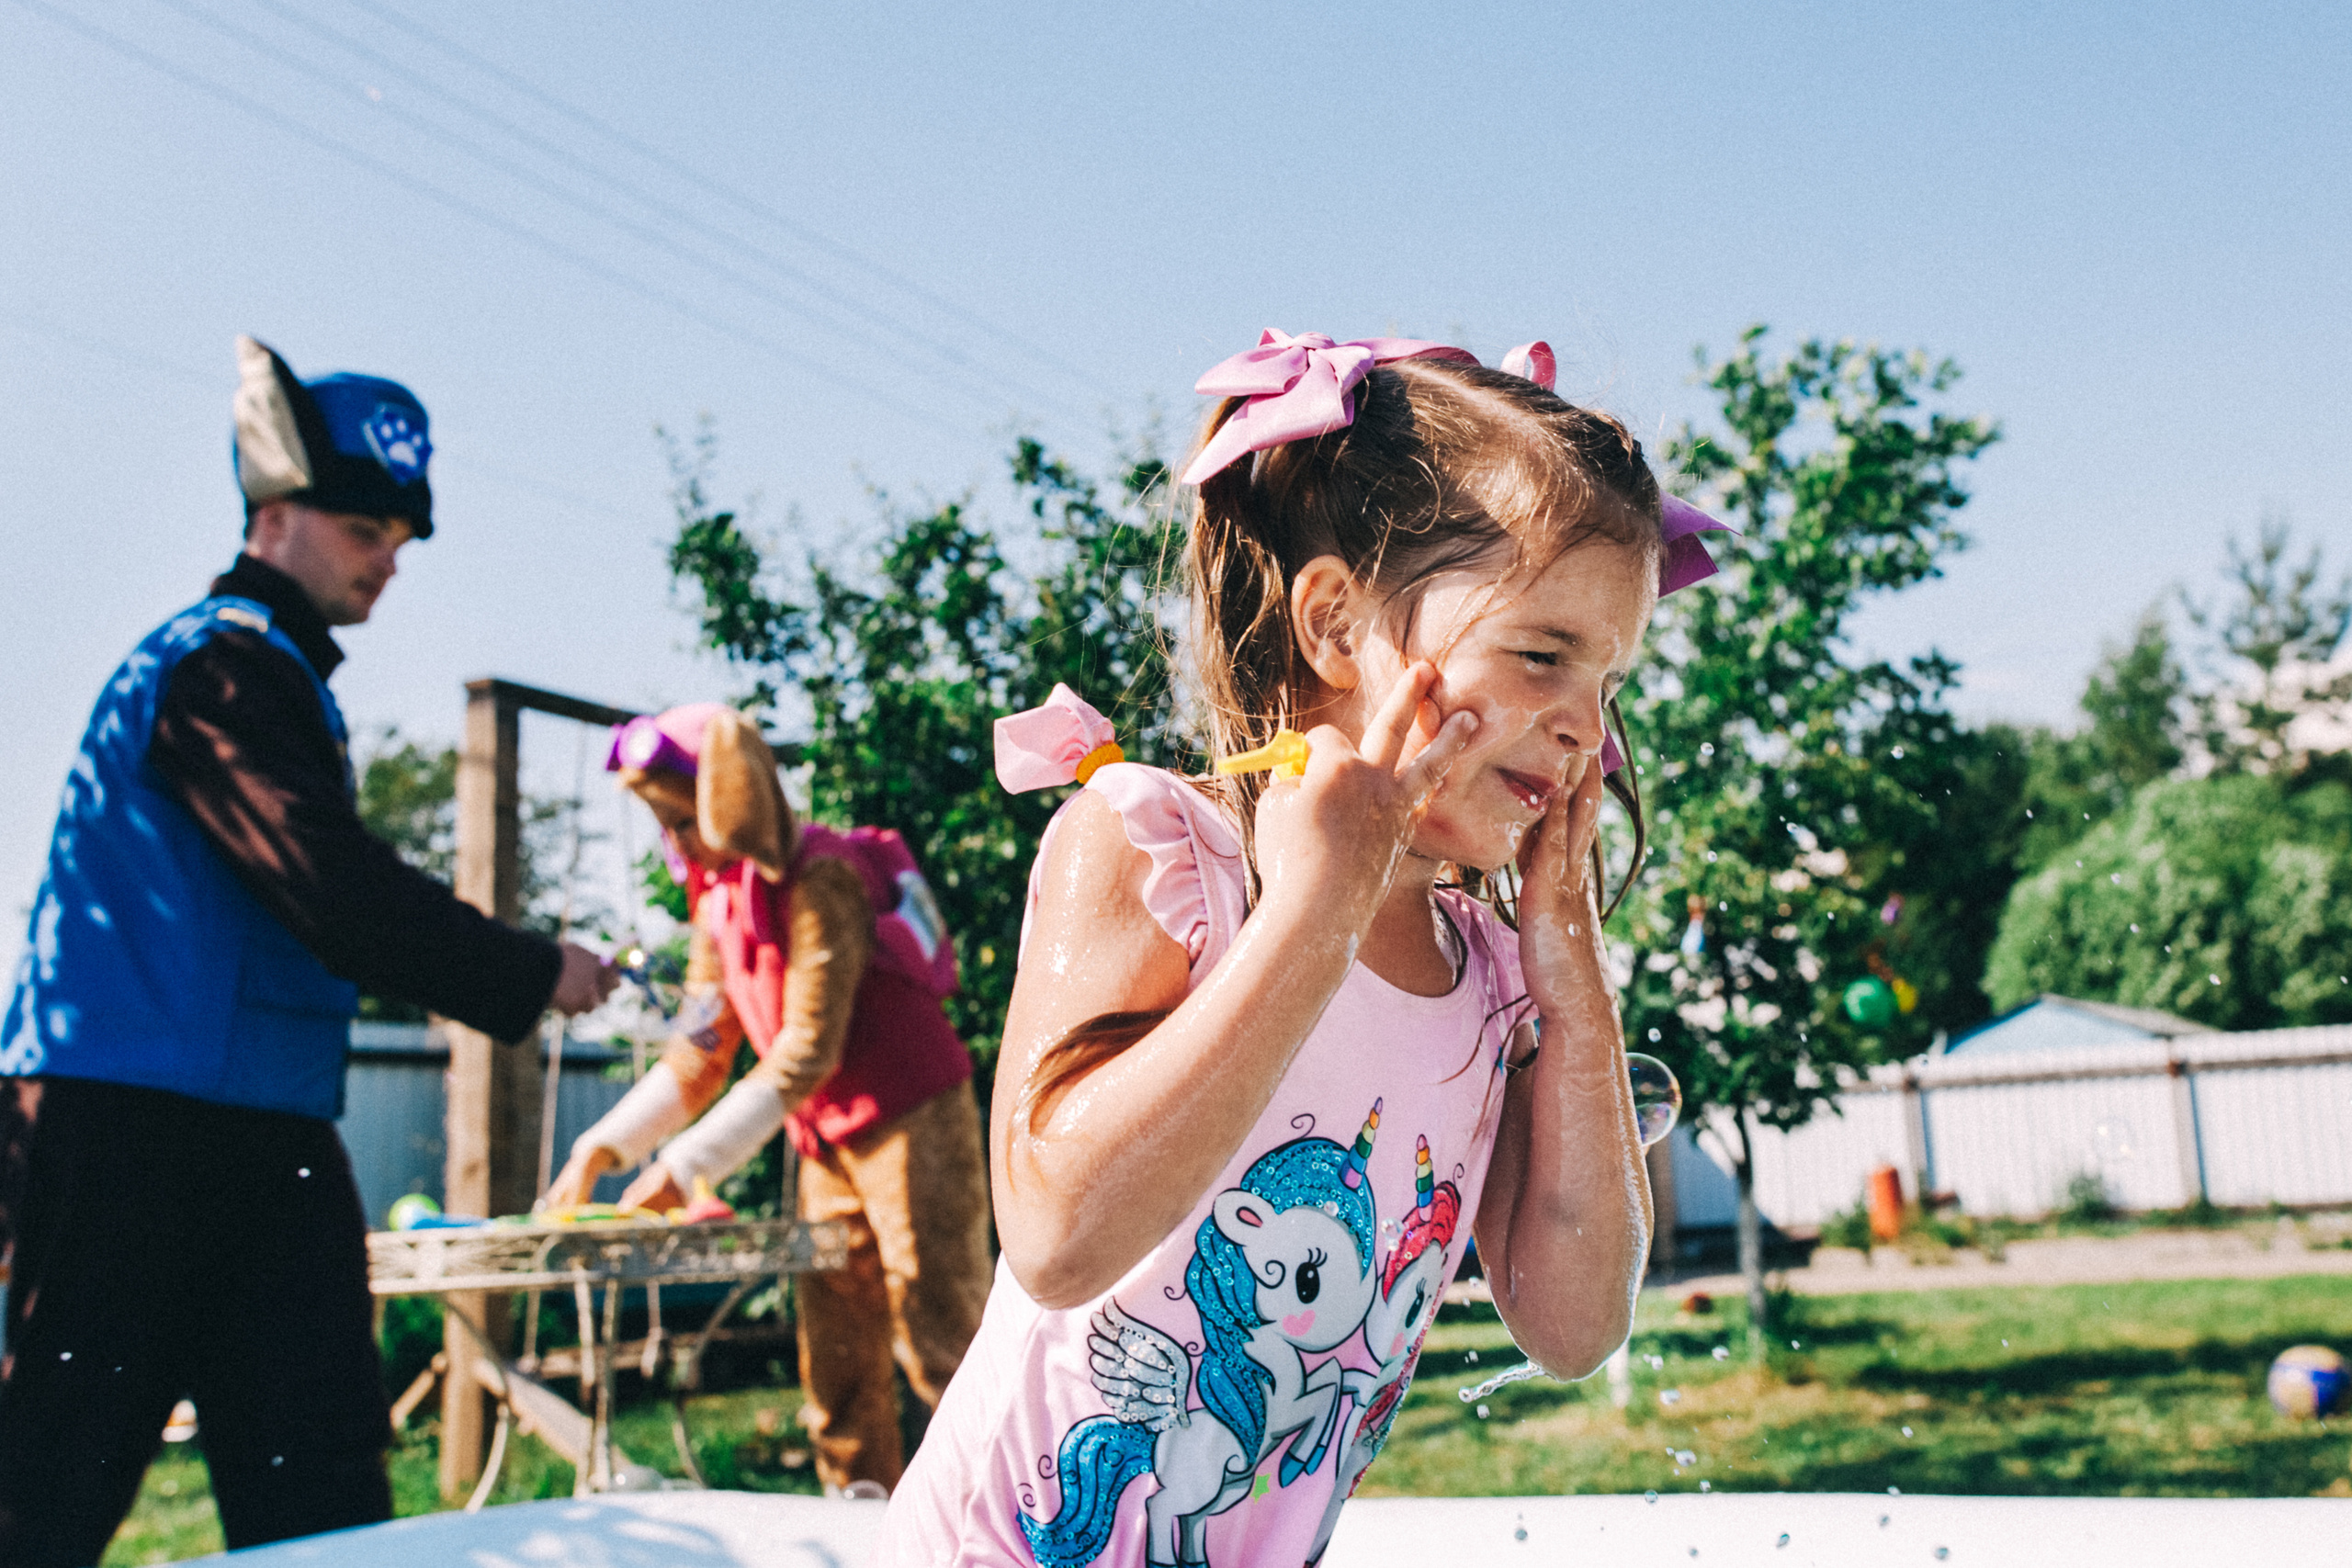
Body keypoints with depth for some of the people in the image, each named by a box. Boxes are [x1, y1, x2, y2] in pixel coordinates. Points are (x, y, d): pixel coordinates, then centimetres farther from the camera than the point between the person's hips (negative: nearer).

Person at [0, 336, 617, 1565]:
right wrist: (530, 975, -13)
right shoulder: (224, 664, -11)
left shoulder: (274, 674, 20)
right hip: (135, 1131, -10)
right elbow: (336, 893, -21)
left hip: (259, 1136, 10)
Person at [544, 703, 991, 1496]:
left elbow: (807, 1052, -22)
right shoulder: (718, 900, 8)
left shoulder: (820, 878, -18)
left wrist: (685, 1165, -22)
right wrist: (602, 1146, -1)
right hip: (830, 1140, 8)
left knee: (938, 1338, -8)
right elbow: (698, 1053, 10)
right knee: (835, 1355, 7)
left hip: (912, 1123, -8)